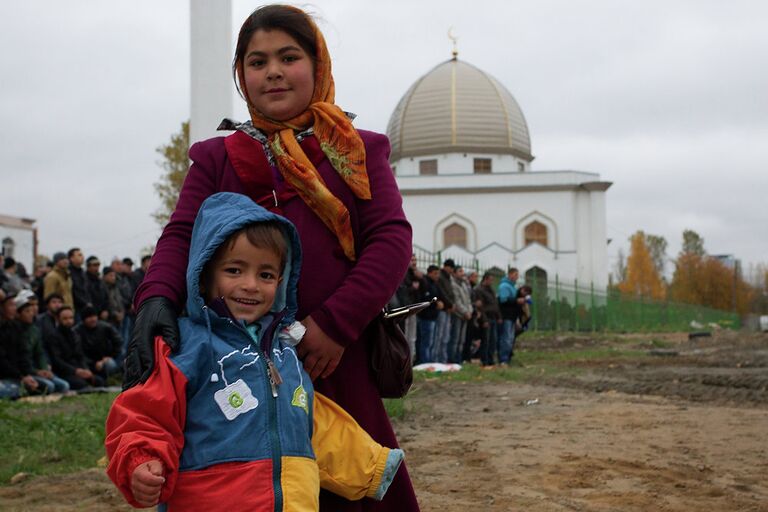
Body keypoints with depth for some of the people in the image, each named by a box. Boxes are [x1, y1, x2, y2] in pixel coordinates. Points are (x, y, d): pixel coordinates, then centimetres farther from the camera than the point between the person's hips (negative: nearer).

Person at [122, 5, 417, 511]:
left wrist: (337, 322, -14)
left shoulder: (358, 151, 10)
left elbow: (392, 239, -1)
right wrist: (157, 299, -20)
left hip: (336, 361, -1)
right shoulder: (216, 159, 14)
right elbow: (181, 236, 2)